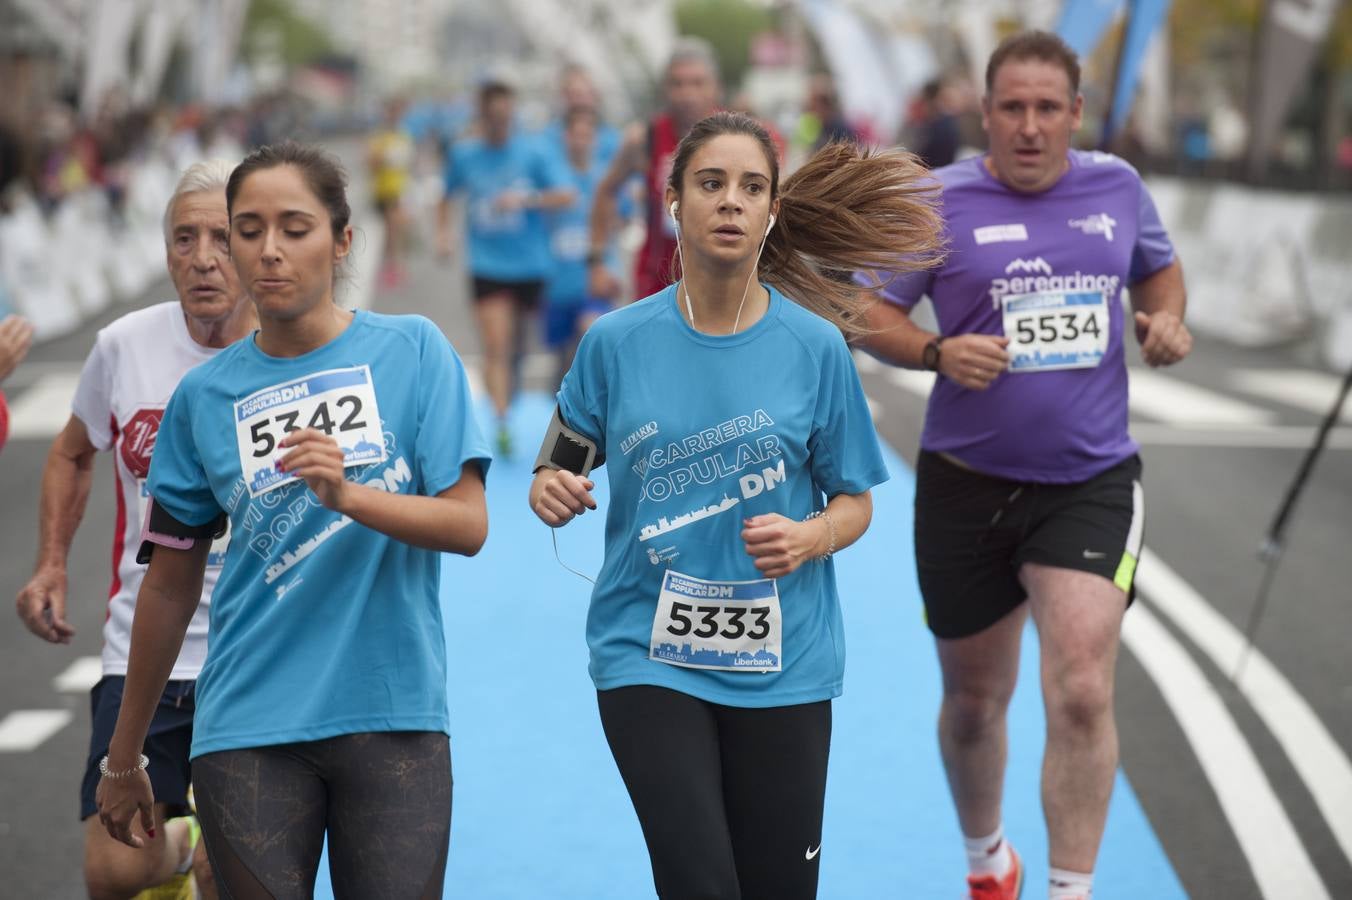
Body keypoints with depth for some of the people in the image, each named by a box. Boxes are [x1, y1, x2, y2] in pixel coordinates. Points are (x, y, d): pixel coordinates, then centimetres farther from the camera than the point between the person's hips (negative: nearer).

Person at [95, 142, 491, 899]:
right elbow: (170, 586, 11)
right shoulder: (204, 396, 5)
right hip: (249, 729, 1)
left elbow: (469, 525, -6)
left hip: (394, 715, -1)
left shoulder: (413, 350, -1)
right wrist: (123, 758, 14)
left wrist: (347, 495, -23)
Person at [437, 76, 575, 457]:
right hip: (487, 265, -1)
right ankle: (501, 422, -20)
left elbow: (565, 195, -12)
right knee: (495, 346, -15)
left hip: (529, 265, 1)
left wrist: (525, 199, -26)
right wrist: (444, 233, 3)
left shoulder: (533, 151, -4)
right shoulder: (464, 154, 3)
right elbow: (447, 197, 18)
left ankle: (506, 405, 35)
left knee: (516, 346, 13)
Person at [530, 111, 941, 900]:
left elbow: (855, 501, 4)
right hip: (649, 652, -1)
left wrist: (810, 537, -17)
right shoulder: (617, 341, -2)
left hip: (783, 664, 1)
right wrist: (552, 491, -15)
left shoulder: (815, 346, -3)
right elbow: (561, 466, 7)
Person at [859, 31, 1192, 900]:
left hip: (1091, 483, 1)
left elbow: (1160, 267, 21)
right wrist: (937, 352, -23)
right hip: (968, 482, 0)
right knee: (975, 699, 14)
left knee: (1081, 693, -17)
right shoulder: (939, 201, -6)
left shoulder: (1117, 186, 3)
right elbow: (871, 315, -3)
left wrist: (1168, 319, 0)